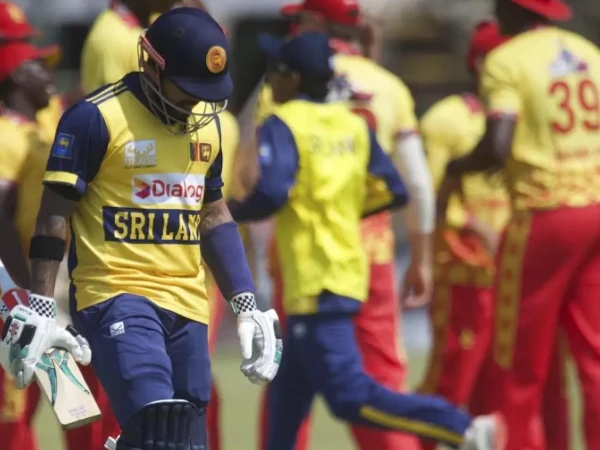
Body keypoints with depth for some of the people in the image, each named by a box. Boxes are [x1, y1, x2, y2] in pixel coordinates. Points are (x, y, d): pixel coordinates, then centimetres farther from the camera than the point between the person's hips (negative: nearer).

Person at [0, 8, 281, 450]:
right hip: (116, 295, -7)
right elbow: (55, 215, -6)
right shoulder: (96, 118, -7)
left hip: (187, 301, 7)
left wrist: (246, 306, 17)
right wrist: (40, 310, -12)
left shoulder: (207, 123, 14)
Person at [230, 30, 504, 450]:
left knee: (351, 396, -13)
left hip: (314, 281, -9)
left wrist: (232, 211, -4)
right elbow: (393, 191, 10)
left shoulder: (283, 125, -10)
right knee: (289, 393, 19)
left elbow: (271, 192, -23)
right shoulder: (353, 124, 11)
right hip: (349, 269, 9)